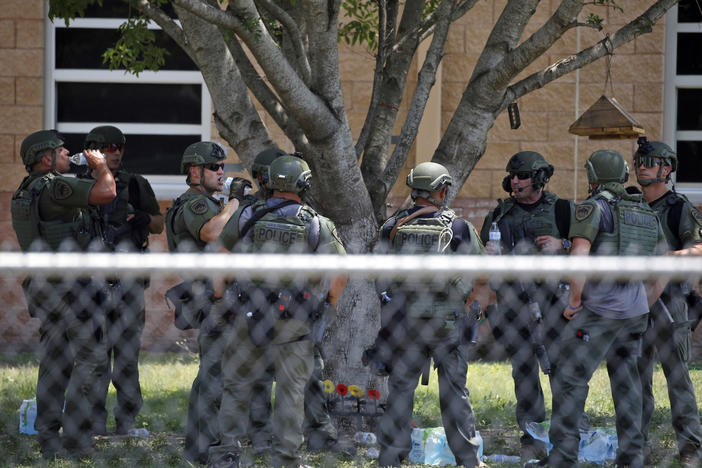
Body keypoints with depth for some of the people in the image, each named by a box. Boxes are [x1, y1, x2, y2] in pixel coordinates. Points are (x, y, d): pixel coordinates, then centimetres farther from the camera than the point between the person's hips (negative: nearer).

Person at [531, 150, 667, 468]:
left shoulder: (593, 208, -7)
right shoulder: (647, 215, 15)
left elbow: (578, 258, -19)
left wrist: (574, 303, -9)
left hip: (600, 310, -7)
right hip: (635, 310, 7)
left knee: (571, 378, -2)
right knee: (625, 379, 13)